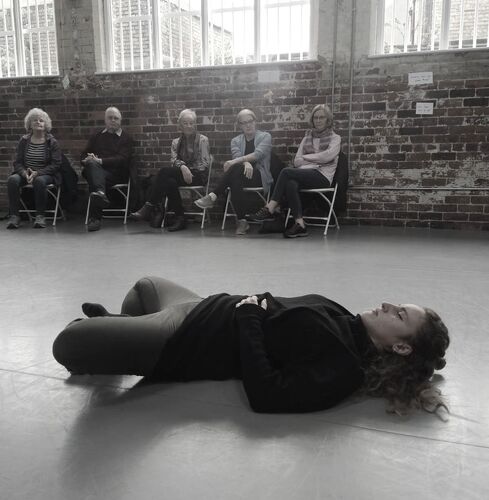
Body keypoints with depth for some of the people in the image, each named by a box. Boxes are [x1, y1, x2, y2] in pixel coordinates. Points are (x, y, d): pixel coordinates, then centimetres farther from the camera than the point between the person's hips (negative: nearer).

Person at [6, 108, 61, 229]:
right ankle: (14, 215, -23)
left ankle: (40, 216, -25)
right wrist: (25, 173, -17)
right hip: (25, 173, 3)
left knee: (40, 181, -37)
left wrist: (37, 173, -19)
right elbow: (17, 163, 7)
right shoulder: (24, 141, 10)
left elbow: (55, 164, -6)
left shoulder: (52, 142, 2)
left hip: (45, 174, -3)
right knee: (12, 180, -28)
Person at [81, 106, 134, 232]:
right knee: (92, 164, -35)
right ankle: (100, 193, -58)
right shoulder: (96, 136, 28)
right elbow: (83, 155, 22)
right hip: (95, 168, 3)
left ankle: (94, 218, -43)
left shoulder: (126, 138, 15)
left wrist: (100, 160, -14)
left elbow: (123, 159, -2)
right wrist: (86, 160, -6)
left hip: (116, 173, -2)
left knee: (94, 178, -34)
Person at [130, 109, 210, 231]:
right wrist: (183, 167, -19)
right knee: (170, 182, -35)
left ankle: (149, 207, -25)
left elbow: (205, 163, -1)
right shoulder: (176, 142, 20)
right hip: (180, 173, 4)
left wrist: (189, 170, -12)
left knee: (164, 171, -28)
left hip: (198, 174, -4)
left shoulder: (202, 140, 7)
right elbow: (173, 160, 3)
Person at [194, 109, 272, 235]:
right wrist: (246, 163, -27)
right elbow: (237, 156, -2)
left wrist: (235, 161, -24)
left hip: (260, 176, -3)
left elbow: (258, 154, -12)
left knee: (236, 168, -33)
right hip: (241, 175, 3)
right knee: (235, 181, -36)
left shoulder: (265, 136, 8)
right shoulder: (236, 141, 19)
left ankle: (212, 197, -31)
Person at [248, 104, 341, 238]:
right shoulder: (307, 137, 24)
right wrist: (316, 161, -3)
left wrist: (306, 157, -1)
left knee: (286, 172, -27)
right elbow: (296, 161, 13)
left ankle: (269, 210, -26)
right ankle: (300, 225, -38)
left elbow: (328, 155, -10)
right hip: (305, 174, 4)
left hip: (323, 176, -4)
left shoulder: (335, 138, 11)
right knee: (290, 184, -34)